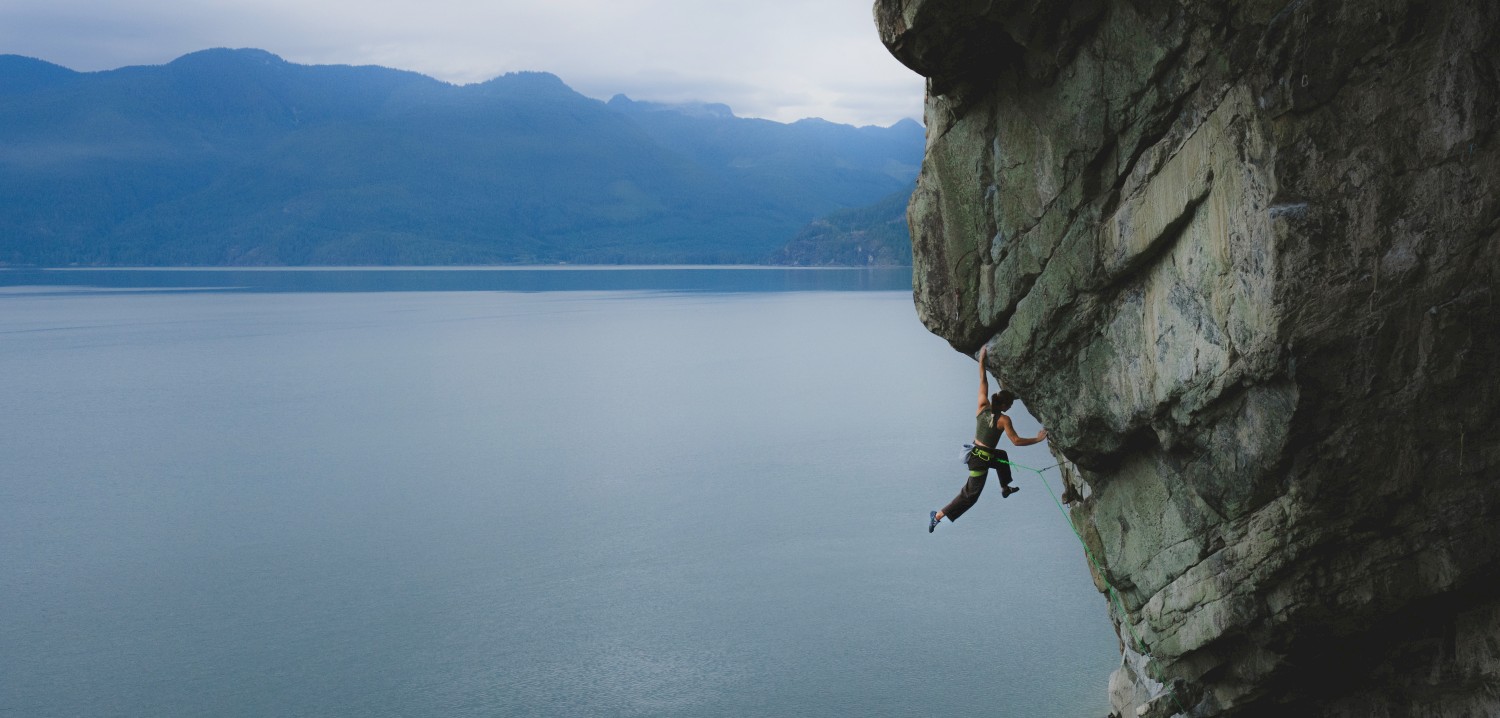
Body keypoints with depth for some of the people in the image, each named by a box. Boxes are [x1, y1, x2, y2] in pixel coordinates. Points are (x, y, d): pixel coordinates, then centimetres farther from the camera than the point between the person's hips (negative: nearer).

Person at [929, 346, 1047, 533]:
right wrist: (1037, 439, -8)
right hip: (982, 459, -8)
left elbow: (983, 381, 2)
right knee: (970, 495, -1)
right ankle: (938, 515, -7)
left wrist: (981, 360, 6)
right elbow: (1016, 441, -17)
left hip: (975, 453, 8)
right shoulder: (1003, 420, -18)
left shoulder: (983, 406, -4)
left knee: (1002, 457, 35)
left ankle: (1005, 489, 55)